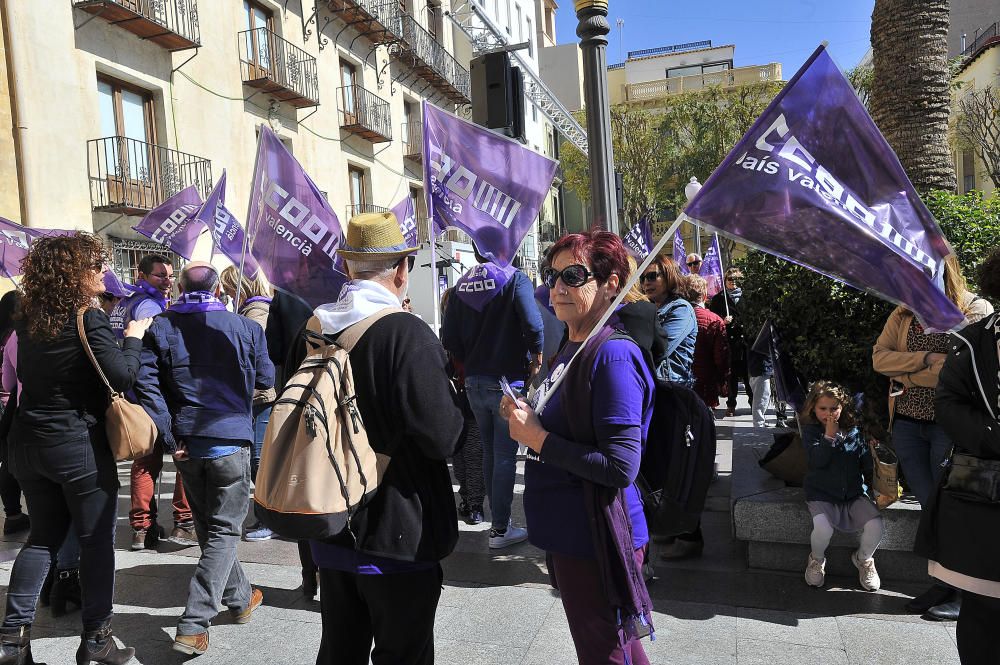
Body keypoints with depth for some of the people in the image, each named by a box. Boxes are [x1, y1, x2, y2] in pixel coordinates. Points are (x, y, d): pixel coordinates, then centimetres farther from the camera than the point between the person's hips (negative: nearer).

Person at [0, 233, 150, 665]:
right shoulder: (88, 320, -17)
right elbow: (122, 376, -23)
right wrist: (133, 337, -7)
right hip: (80, 446, -6)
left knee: (44, 535, 19)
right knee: (97, 541, 7)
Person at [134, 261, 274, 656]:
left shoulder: (160, 328, 0)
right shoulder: (246, 328, -6)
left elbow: (146, 384, -9)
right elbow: (266, 380, 4)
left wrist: (169, 437, -6)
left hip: (186, 444, 3)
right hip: (230, 439, -3)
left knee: (209, 528, 20)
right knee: (224, 531, 6)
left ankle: (240, 600, 36)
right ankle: (193, 626, -1)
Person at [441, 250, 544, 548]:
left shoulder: (460, 286, 4)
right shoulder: (515, 279, -9)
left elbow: (449, 339, -1)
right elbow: (533, 325, -21)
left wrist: (471, 362, 12)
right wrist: (536, 359, -5)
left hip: (474, 383, 5)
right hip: (507, 381, -5)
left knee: (490, 453, 18)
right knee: (505, 456, 3)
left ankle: (497, 518, 29)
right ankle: (500, 530, 10)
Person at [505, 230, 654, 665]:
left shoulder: (613, 355, -21)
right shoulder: (570, 350, 8)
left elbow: (620, 466, -26)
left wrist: (539, 440, -19)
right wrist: (526, 418, -1)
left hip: (596, 541, -9)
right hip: (567, 532, 9)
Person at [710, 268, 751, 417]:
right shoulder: (719, 298, 9)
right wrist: (723, 321, -12)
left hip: (746, 339, 1)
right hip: (729, 342, -1)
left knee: (749, 373, 3)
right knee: (731, 375, 1)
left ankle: (754, 403, 15)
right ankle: (731, 406, 8)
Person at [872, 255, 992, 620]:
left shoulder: (978, 312, -5)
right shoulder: (904, 314, 9)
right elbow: (879, 357, 0)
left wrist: (907, 375, -13)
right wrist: (926, 359, -14)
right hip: (907, 423, 5)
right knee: (928, 505, 10)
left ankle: (965, 592, 19)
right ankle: (945, 583, 25)